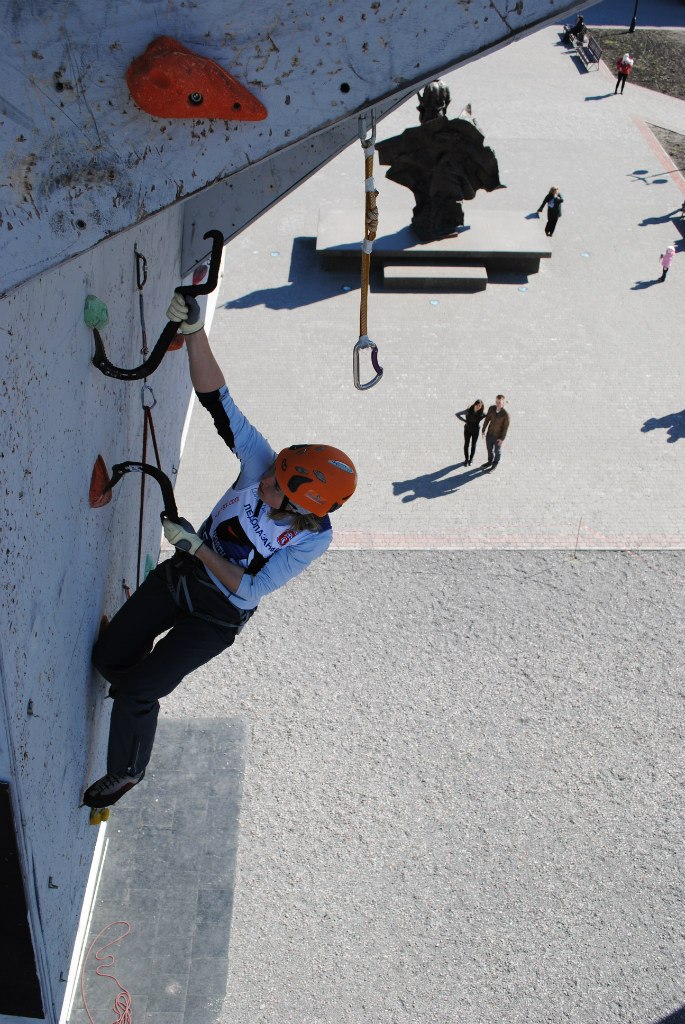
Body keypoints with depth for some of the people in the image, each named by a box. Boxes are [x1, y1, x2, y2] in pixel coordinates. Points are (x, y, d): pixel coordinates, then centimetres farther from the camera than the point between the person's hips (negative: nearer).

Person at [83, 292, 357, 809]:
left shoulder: (313, 538, -26)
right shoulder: (261, 463, -21)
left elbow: (250, 589, -21)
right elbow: (217, 397, -28)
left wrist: (197, 546, -26)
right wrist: (195, 329, -40)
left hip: (219, 614, -4)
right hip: (180, 574, 4)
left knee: (137, 691, -5)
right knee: (109, 657, 7)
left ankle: (127, 772, 24)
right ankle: (140, 687, 43)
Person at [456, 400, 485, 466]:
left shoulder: (481, 412, -19)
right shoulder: (468, 410, -24)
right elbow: (457, 414, -16)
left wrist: (479, 419, -8)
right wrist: (465, 421, -13)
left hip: (475, 430, 1)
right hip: (467, 429, -1)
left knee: (473, 445, 13)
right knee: (466, 445, 6)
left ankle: (471, 459, 31)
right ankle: (466, 459, 24)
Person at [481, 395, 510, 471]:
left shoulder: (505, 414, -27)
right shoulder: (491, 408, -16)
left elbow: (506, 427, -17)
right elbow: (487, 419, -3)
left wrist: (502, 439, -13)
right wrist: (484, 430, 1)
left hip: (498, 436, -4)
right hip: (489, 434, 4)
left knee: (497, 451, 18)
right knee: (489, 449, 24)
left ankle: (495, 464, 42)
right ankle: (490, 461, 48)